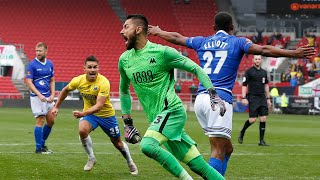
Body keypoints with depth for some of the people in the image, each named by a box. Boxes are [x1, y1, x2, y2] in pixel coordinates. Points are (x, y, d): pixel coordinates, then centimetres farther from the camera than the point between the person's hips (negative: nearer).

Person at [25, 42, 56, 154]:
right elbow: (29, 82, -12)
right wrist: (39, 95, -21)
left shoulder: (50, 64, 8)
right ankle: (39, 148, -1)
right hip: (37, 97, -6)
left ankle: (42, 144, 23)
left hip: (47, 97, 6)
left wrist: (52, 94, 0)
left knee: (51, 121, 7)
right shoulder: (32, 64, -9)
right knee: (40, 121, -7)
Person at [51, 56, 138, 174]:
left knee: (117, 143, 9)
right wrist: (56, 107, 9)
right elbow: (65, 90, 7)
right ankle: (91, 158, -6)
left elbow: (99, 105, -38)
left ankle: (130, 163, 39)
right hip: (89, 113, 2)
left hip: (106, 114, -2)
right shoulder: (78, 81, -16)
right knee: (82, 130, -29)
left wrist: (83, 114, -51)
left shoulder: (104, 83, -30)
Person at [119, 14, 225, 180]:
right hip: (158, 119, 6)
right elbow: (124, 91, 24)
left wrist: (213, 95, -14)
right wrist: (128, 123, 19)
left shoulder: (162, 52, -8)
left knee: (147, 145, -28)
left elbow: (196, 69, -4)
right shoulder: (124, 60, 10)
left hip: (171, 110, -6)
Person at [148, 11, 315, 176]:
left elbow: (176, 37, 32)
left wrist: (157, 32, 50)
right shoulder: (237, 42, 6)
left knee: (227, 148, 17)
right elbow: (263, 50, -7)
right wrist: (294, 53, -10)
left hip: (200, 99, 6)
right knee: (218, 152, -11)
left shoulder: (203, 42, 18)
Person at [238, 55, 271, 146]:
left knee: (263, 119, -2)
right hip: (253, 98, -5)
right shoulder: (249, 71, -3)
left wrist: (268, 98, 17)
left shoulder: (264, 72, 13)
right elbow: (244, 85, -5)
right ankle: (242, 133, 16)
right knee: (252, 119, -10)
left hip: (262, 98, 5)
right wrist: (244, 98, -14)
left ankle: (261, 140, 3)